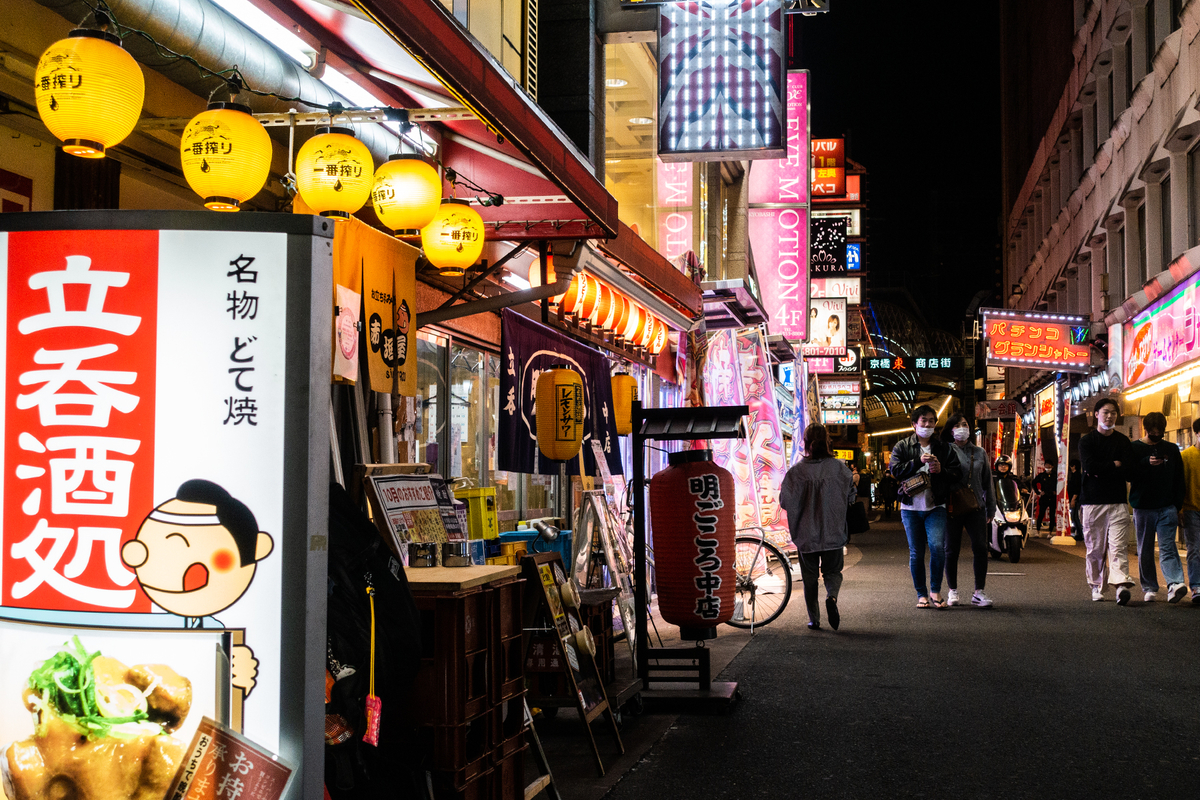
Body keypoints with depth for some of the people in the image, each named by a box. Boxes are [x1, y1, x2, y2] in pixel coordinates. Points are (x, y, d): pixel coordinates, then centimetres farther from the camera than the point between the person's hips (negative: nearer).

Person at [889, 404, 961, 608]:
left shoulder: (943, 448, 11)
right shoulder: (902, 446, 6)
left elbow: (956, 473, 7)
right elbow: (895, 470, -8)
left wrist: (941, 470, -12)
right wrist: (918, 462, -18)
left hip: (936, 507, 0)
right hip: (911, 508, 0)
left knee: (938, 547, -16)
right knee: (916, 553, 5)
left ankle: (935, 591, 0)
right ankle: (922, 594, 16)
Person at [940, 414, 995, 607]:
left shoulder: (980, 453, 14)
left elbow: (987, 482, 17)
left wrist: (990, 509, 15)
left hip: (976, 508, 2)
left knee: (980, 548, -6)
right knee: (951, 550, 2)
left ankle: (979, 592, 0)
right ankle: (952, 591, 14)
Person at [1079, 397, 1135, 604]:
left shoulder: (1123, 441, 13)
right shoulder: (1087, 440, 7)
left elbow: (1128, 468, -1)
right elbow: (1089, 465, -10)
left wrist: (1100, 469, -7)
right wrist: (1114, 465, -3)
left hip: (1118, 501, 1)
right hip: (1093, 501, -1)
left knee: (1118, 546, -12)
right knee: (1095, 548, 2)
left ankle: (1121, 584, -23)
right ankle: (1097, 586, 11)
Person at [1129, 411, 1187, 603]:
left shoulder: (1172, 450, 11)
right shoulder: (1134, 448, 5)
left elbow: (1179, 480, 14)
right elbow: (1128, 474, -6)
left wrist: (1178, 506, 7)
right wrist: (1146, 463, -21)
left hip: (1167, 508, 0)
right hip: (1143, 508, 0)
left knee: (1168, 547, -12)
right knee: (1145, 550, 5)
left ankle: (1175, 584, -24)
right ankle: (1149, 588, 12)